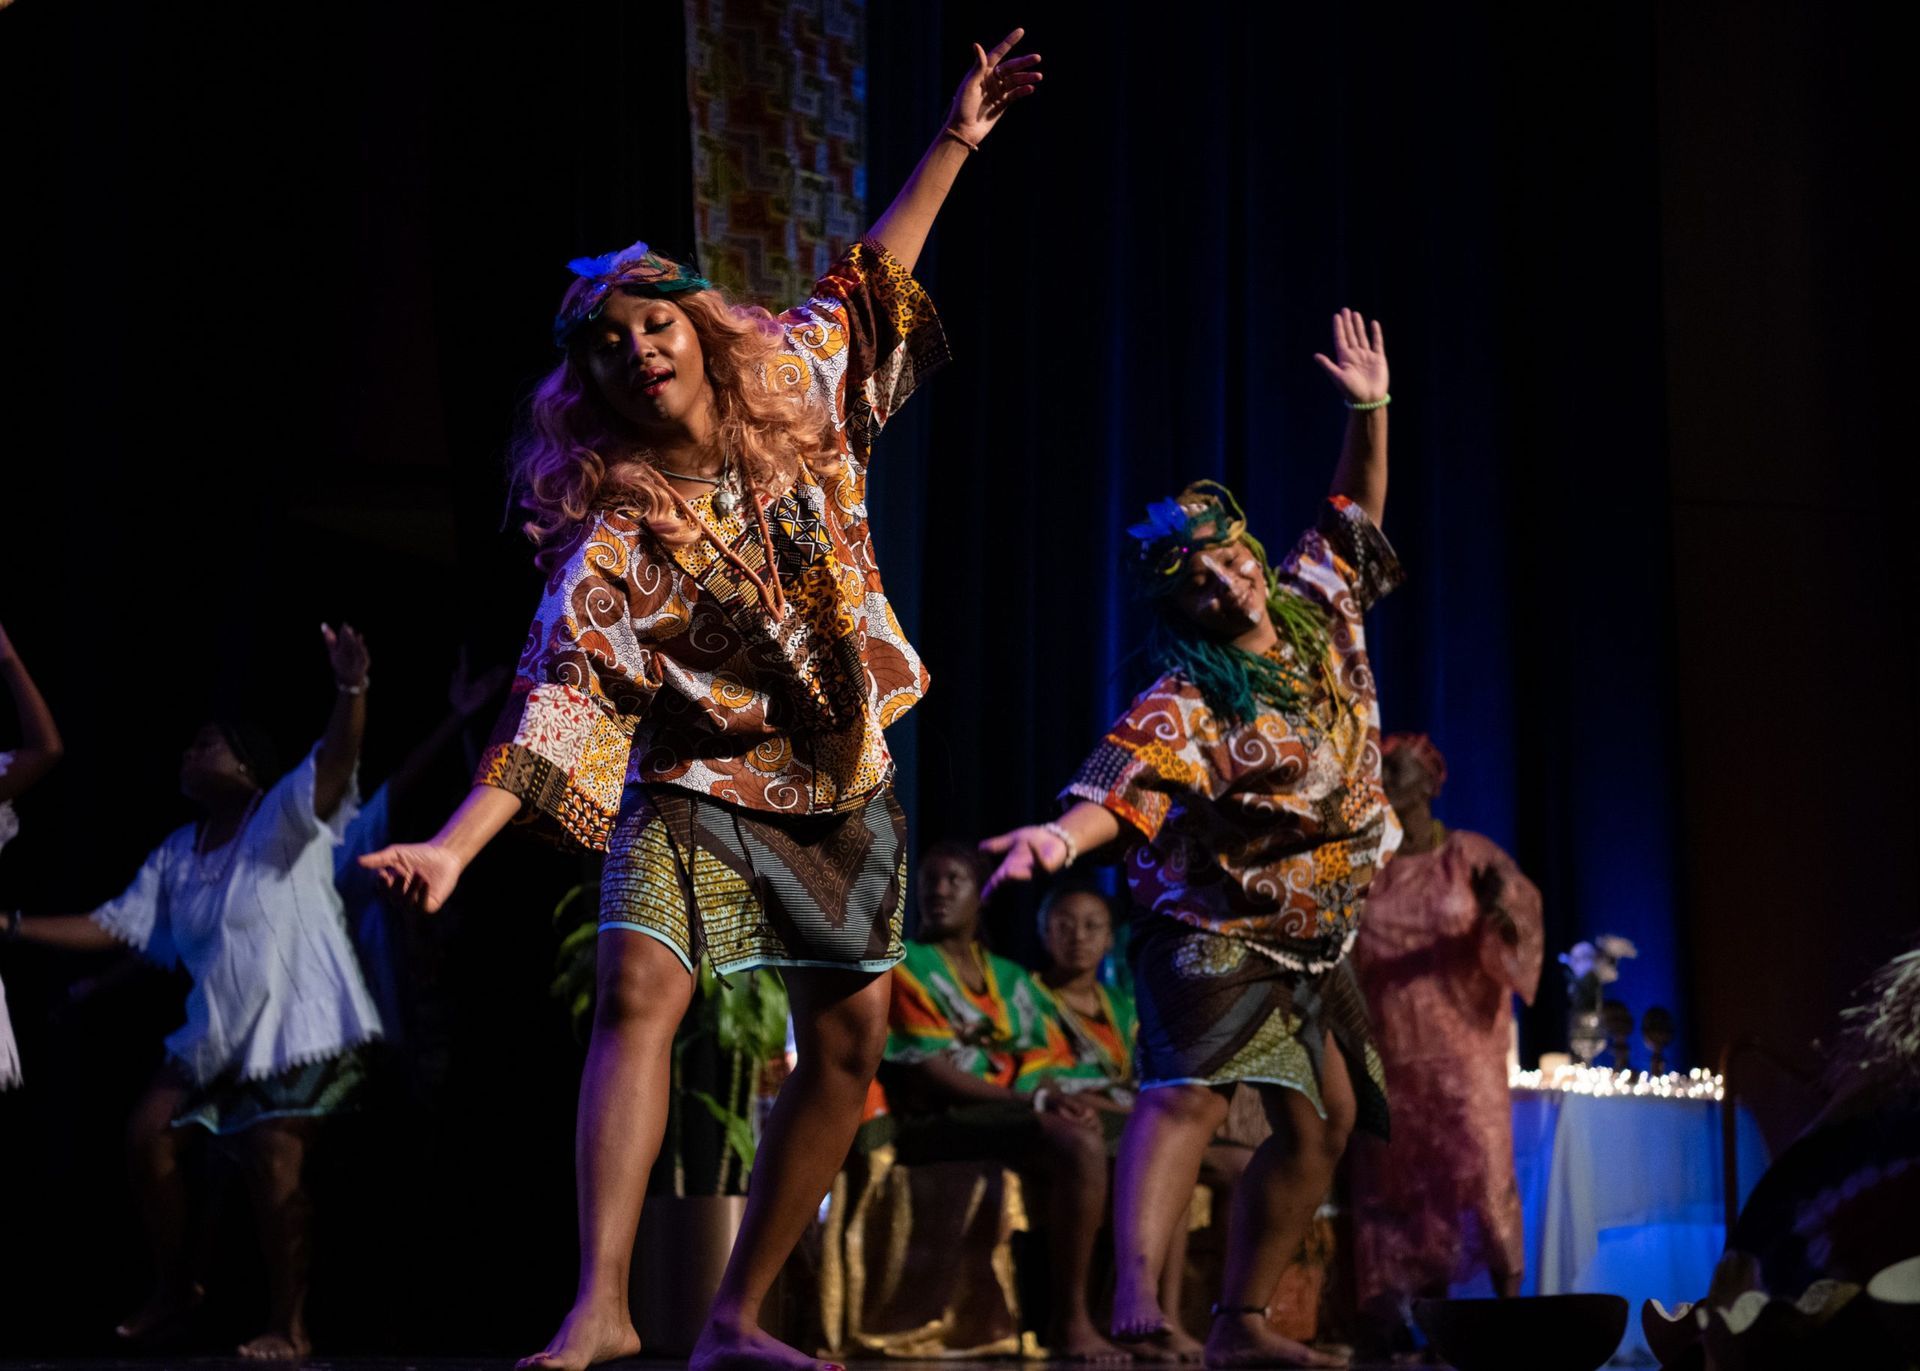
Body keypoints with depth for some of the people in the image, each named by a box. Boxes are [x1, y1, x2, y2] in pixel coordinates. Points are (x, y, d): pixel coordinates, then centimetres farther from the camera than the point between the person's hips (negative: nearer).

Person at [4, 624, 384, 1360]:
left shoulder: (286, 816, -10)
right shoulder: (176, 855, 10)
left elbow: (335, 757, -27)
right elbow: (112, 925, 12)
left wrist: (351, 689, -46)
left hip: (299, 1024, -7)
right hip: (218, 1031, 8)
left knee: (273, 1164, -13)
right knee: (148, 1133, 3)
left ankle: (288, 1326, 0)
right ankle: (173, 1290, 20)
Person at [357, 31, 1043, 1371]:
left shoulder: (797, 394, -3)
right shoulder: (613, 532, -14)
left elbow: (868, 284, 13)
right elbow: (559, 702, -20)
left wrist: (953, 143, 11)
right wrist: (456, 843, -30)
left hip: (845, 784, 4)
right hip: (697, 790, -4)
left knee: (849, 1047, 2)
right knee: (638, 991, -26)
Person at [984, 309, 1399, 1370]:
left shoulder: (1317, 616, 4)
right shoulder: (1187, 703, -16)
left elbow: (1355, 516, 18)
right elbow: (1122, 790, -31)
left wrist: (1370, 410, 7)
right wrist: (1060, 834, -52)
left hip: (1312, 939, 8)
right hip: (1214, 931, -8)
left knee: (1319, 1125, 9)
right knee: (1188, 1091, -26)